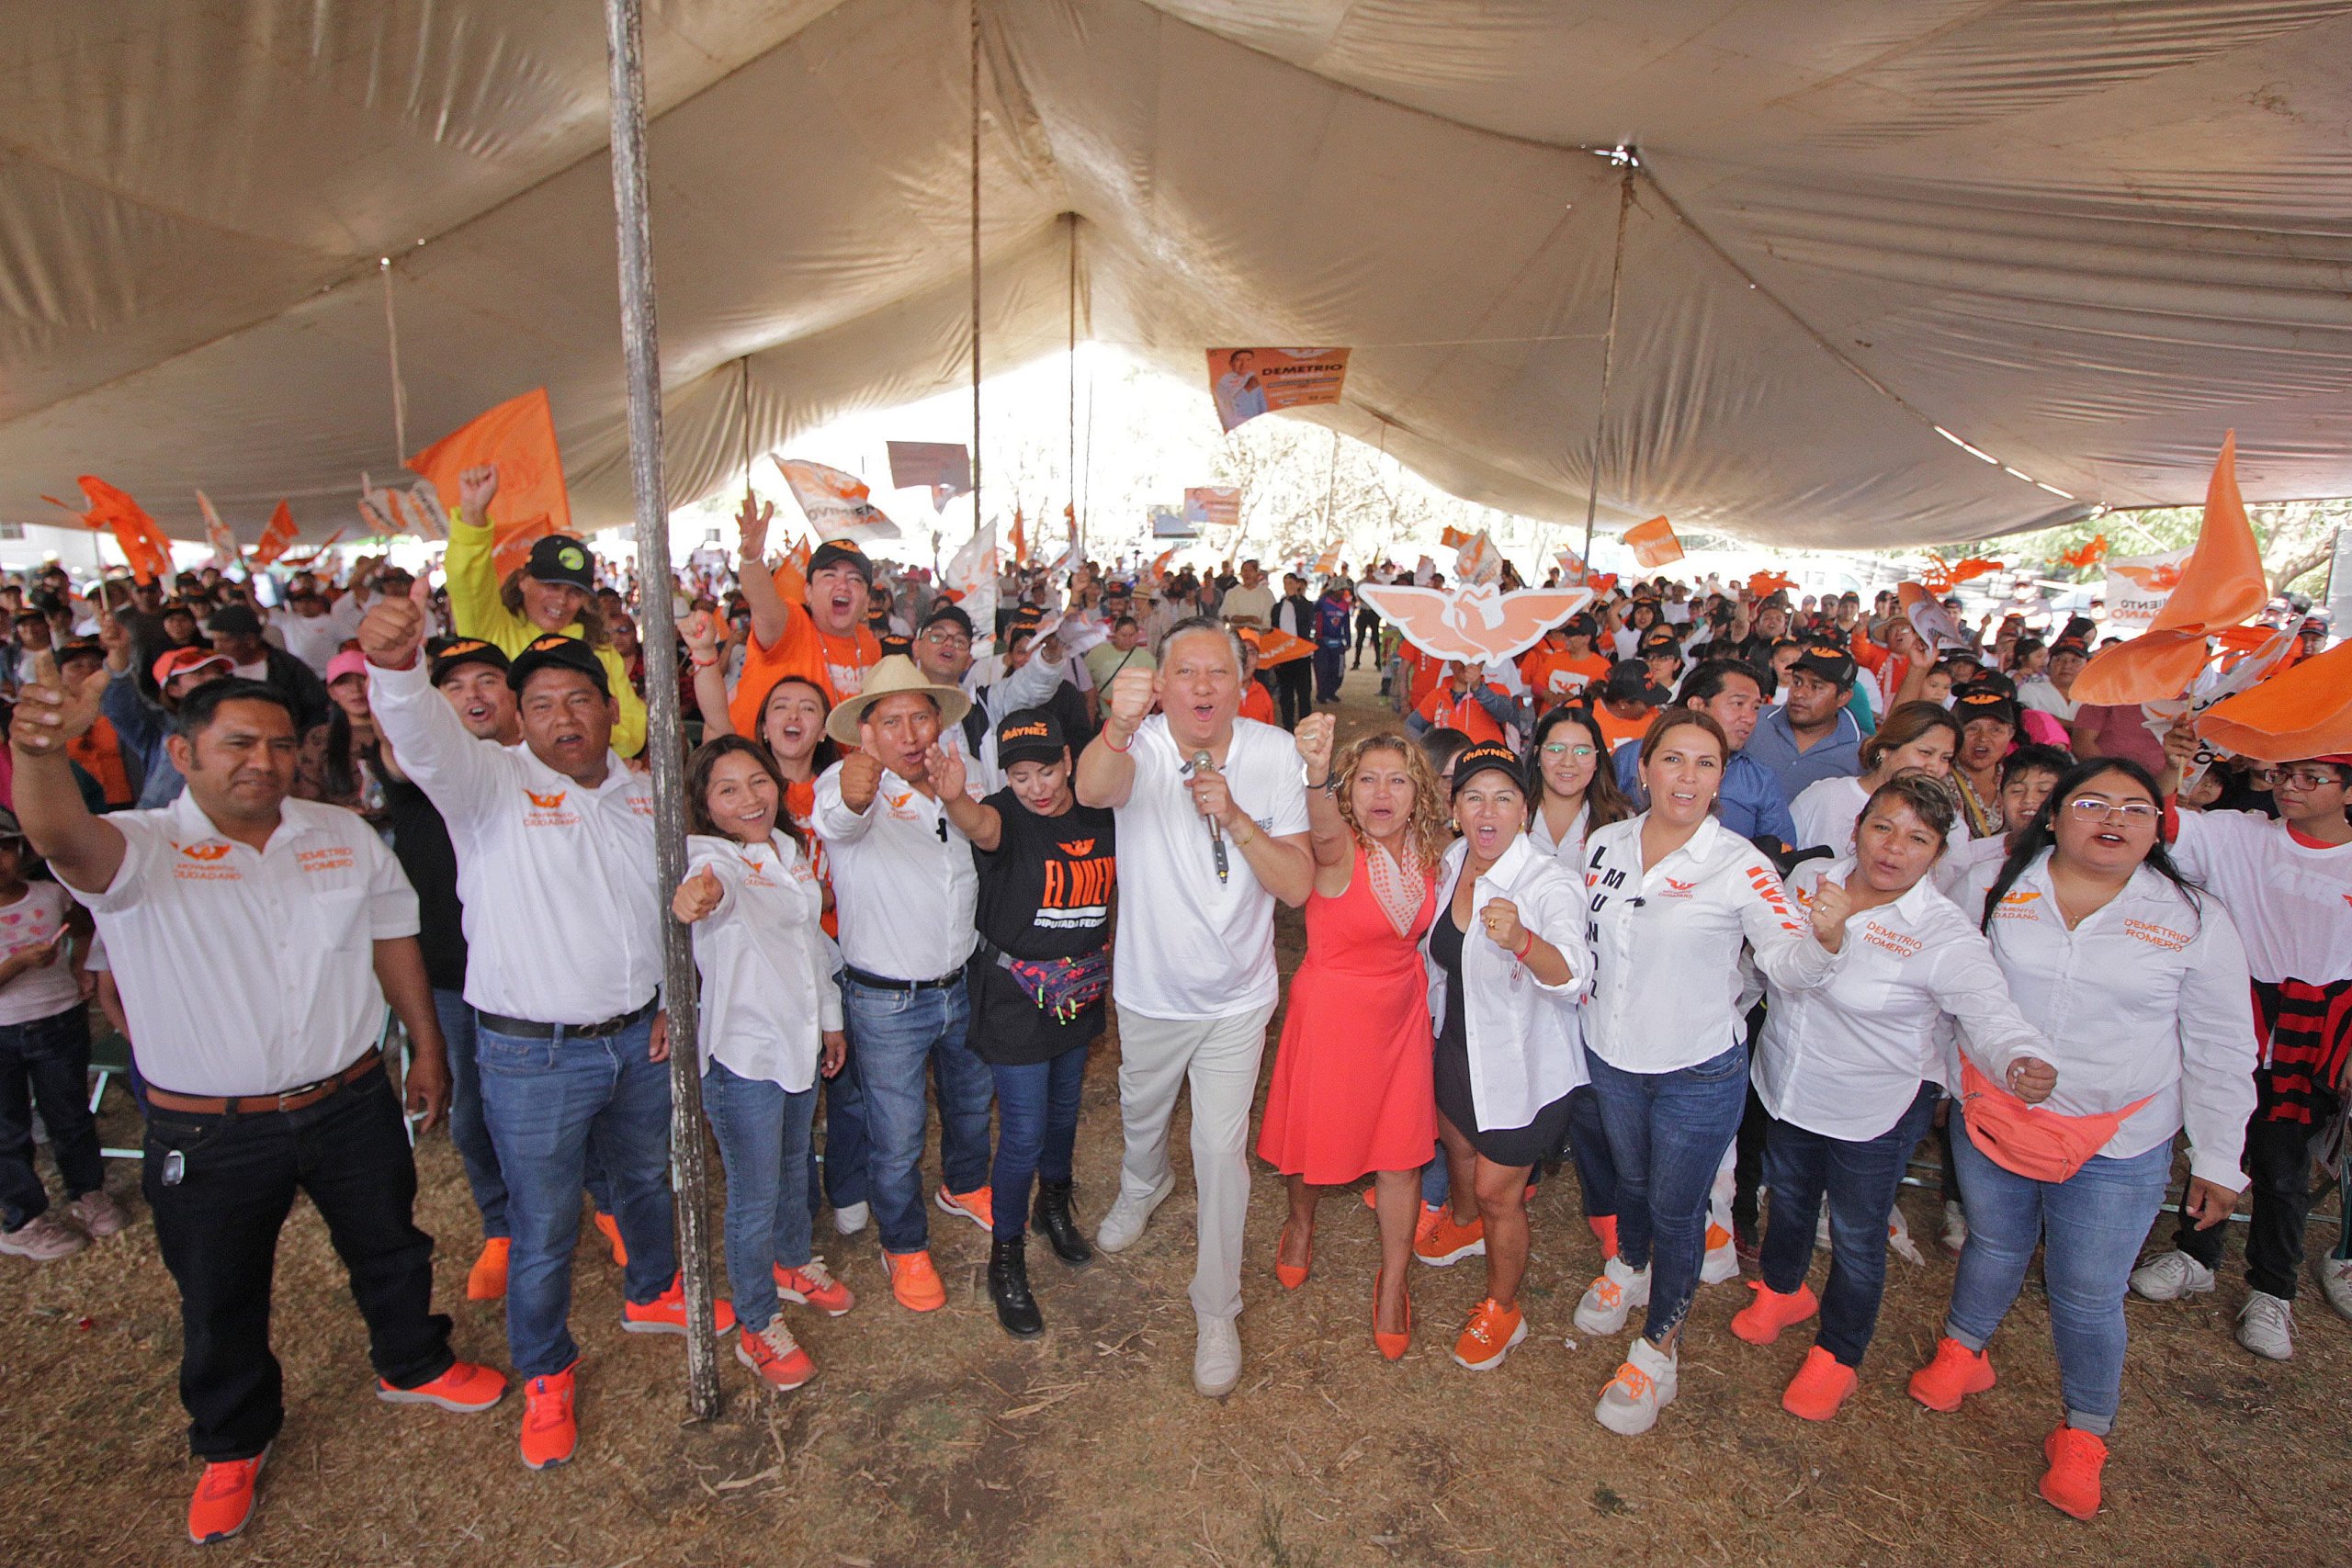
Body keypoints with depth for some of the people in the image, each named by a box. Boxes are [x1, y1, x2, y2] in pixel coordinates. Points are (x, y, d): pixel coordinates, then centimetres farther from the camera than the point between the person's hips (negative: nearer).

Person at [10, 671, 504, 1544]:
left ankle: (413, 1365, 47)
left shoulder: (348, 836, -1)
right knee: (220, 1301, 18)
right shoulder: (141, 850, -11)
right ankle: (233, 1442, 43)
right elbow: (61, 837, -35)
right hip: (210, 1135, -2)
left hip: (351, 1104, 3)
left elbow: (392, 941, 7)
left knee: (388, 1249, 21)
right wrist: (41, 751, -56)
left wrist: (426, 1047, 9)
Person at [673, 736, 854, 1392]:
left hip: (802, 1037, 7)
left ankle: (793, 1265, 49)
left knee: (794, 1166, 25)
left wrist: (831, 1017, 18)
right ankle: (758, 1326, 25)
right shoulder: (709, 855, -18)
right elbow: (713, 882, -45)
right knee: (754, 1195, 6)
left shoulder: (791, 849, 4)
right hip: (743, 1051, -7)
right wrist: (698, 893, -69)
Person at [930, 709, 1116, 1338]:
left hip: (1080, 991, 5)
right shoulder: (1005, 817, -20)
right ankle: (1006, 1262, 21)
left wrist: (1104, 950, -3)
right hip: (1016, 996, -5)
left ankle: (1054, 1208, 49)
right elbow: (981, 824, -45)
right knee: (1024, 1133, -1)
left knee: (1064, 1109, 23)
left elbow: (1116, 888, 12)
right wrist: (953, 798, -65)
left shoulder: (1101, 815, -4)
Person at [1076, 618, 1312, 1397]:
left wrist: (1234, 816, -32)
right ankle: (1144, 1185, 62)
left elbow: (1297, 886, -17)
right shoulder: (1143, 747, -20)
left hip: (1235, 997, 0)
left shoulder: (1272, 753, -15)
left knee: (1221, 1150, 5)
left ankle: (1217, 1313, 28)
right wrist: (1118, 728, -66)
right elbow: (1092, 789, -45)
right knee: (1141, 1113, 26)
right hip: (1149, 990, 1)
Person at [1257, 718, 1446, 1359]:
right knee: (1318, 1132, 14)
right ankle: (1301, 1222, 48)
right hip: (1331, 1007, -4)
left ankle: (1392, 1281, 31)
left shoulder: (1424, 850, -5)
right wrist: (1317, 774, -70)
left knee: (1402, 1147, 9)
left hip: (1403, 1007, 4)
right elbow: (1324, 832, -50)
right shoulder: (1341, 850, -22)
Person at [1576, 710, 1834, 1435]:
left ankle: (1657, 1348, 35)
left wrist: (1826, 936, -48)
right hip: (1611, 1055, 4)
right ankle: (1628, 1267, 58)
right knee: (1630, 1177, 27)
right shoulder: (1605, 844, -5)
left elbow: (1792, 962, -28)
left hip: (1699, 1074, -4)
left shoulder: (1739, 865, -18)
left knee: (1676, 1210, 12)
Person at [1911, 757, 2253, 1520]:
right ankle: (1962, 1352, 45)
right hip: (1992, 1117, 1)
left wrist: (2218, 1159, 2)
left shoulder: (2195, 920, -5)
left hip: (2116, 1149, -1)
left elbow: (2219, 1051, 1)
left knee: (2088, 1297, 7)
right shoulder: (1991, 887, -3)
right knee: (1994, 1246, 20)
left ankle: (2084, 1435, 30)